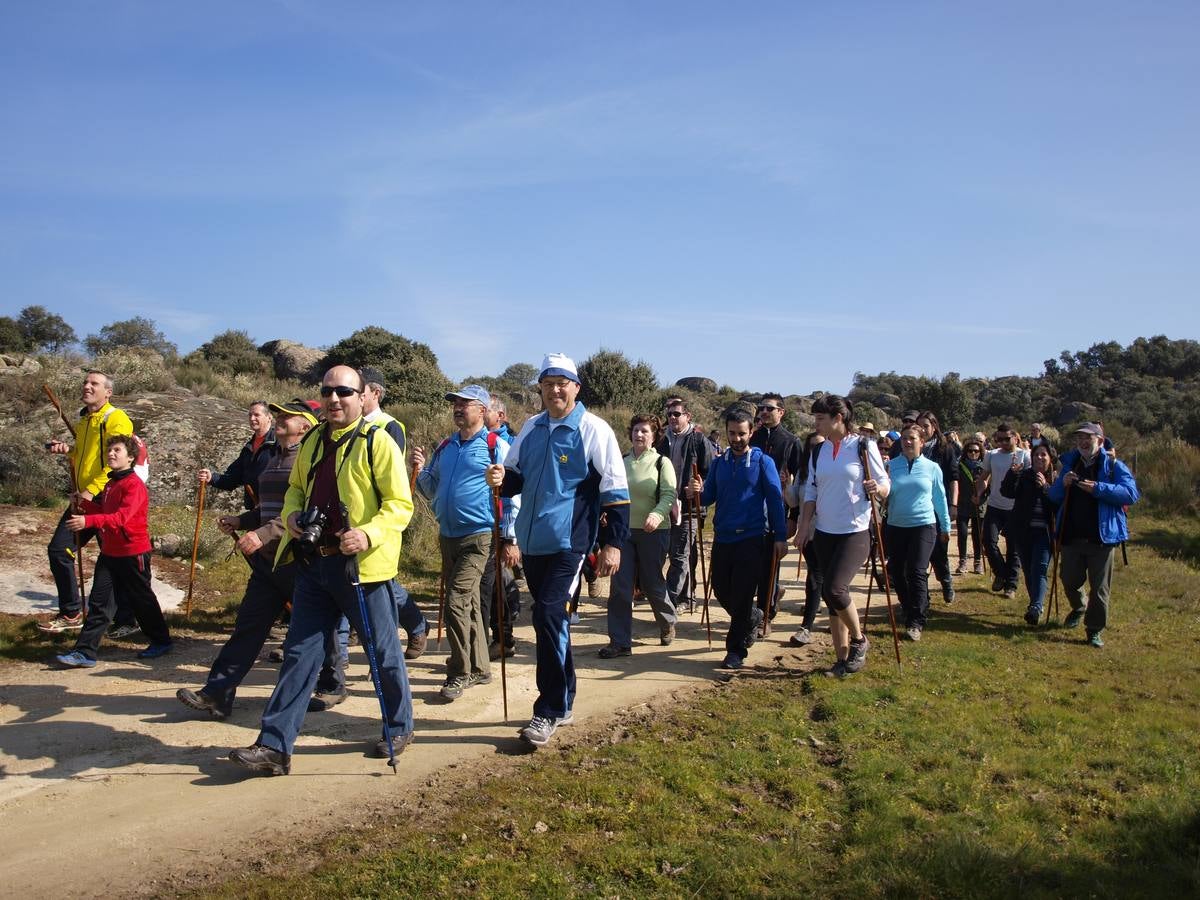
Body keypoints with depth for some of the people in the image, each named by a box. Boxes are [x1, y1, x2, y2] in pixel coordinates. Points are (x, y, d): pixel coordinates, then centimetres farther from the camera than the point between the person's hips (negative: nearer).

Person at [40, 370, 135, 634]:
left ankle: (126, 619, 13)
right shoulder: (84, 420, 17)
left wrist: (92, 490, -26)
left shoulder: (116, 419, -11)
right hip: (82, 499, 9)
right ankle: (71, 612, 19)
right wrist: (68, 450, 8)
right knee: (58, 549, 7)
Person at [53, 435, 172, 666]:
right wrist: (86, 504, 4)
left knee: (141, 600, 6)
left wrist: (88, 521, -38)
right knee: (99, 603, 4)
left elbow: (121, 517, -28)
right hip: (109, 552, 8)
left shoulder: (134, 485, -16)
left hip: (133, 553, -8)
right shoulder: (109, 484, 13)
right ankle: (85, 652, 6)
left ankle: (161, 641, 23)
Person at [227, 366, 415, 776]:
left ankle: (400, 727, 28)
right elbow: (296, 488, 23)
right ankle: (274, 746, 13)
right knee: (299, 652, 7)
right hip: (313, 562, 6)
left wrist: (369, 534, -27)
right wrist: (291, 514, 1)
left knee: (383, 650, 8)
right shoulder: (313, 441, 11)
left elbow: (400, 504, -12)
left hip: (361, 565, -6)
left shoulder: (377, 442, -9)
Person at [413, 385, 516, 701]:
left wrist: (509, 538, -12)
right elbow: (432, 491, 17)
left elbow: (510, 494, -10)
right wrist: (421, 470, -3)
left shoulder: (495, 446, -8)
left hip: (478, 536, -7)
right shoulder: (445, 447, 12)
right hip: (447, 536, 7)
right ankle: (479, 668, 27)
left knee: (457, 602, -12)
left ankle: (460, 673, 2)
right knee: (469, 604, 15)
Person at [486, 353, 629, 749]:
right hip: (532, 541, 7)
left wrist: (612, 543, -13)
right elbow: (517, 477, 19)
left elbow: (615, 490, -10)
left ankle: (549, 711, 0)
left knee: (548, 617, -14)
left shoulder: (593, 429, -8)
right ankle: (563, 702, 29)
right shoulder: (531, 428, 10)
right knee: (551, 620, 14)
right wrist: (501, 479, -5)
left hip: (568, 541, -7)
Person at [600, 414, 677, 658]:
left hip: (653, 531, -3)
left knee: (651, 583, 7)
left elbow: (669, 495, -13)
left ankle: (667, 622, 37)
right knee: (620, 586, -2)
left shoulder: (662, 462, -3)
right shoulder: (622, 462, 8)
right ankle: (620, 642, 4)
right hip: (624, 530, 3)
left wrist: (657, 514, -31)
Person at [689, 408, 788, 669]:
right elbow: (709, 497, 10)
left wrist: (781, 537, -11)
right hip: (723, 537, 5)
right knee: (721, 591, 11)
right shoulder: (718, 463, 10)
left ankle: (736, 650, 11)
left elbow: (775, 499, -6)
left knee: (741, 596, -3)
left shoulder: (763, 462, -3)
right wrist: (699, 492, -13)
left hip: (752, 538, -5)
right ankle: (753, 618, 39)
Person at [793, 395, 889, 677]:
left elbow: (884, 487, -2)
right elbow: (810, 491, 10)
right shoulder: (819, 451, 8)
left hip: (855, 532, -5)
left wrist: (877, 489, -24)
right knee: (830, 593, 7)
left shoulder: (864, 446, -6)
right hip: (824, 532, 5)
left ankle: (859, 639, 9)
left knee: (834, 588, -18)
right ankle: (843, 658, 18)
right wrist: (804, 525, 0)